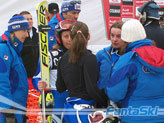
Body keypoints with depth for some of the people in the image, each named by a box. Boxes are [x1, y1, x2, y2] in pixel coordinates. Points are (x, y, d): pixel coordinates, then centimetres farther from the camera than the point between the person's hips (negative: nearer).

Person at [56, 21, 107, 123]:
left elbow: (60, 88, 15)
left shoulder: (64, 58, 9)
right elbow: (92, 89, -17)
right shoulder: (89, 58, -12)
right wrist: (107, 103, -5)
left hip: (69, 107, 7)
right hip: (83, 108, -7)